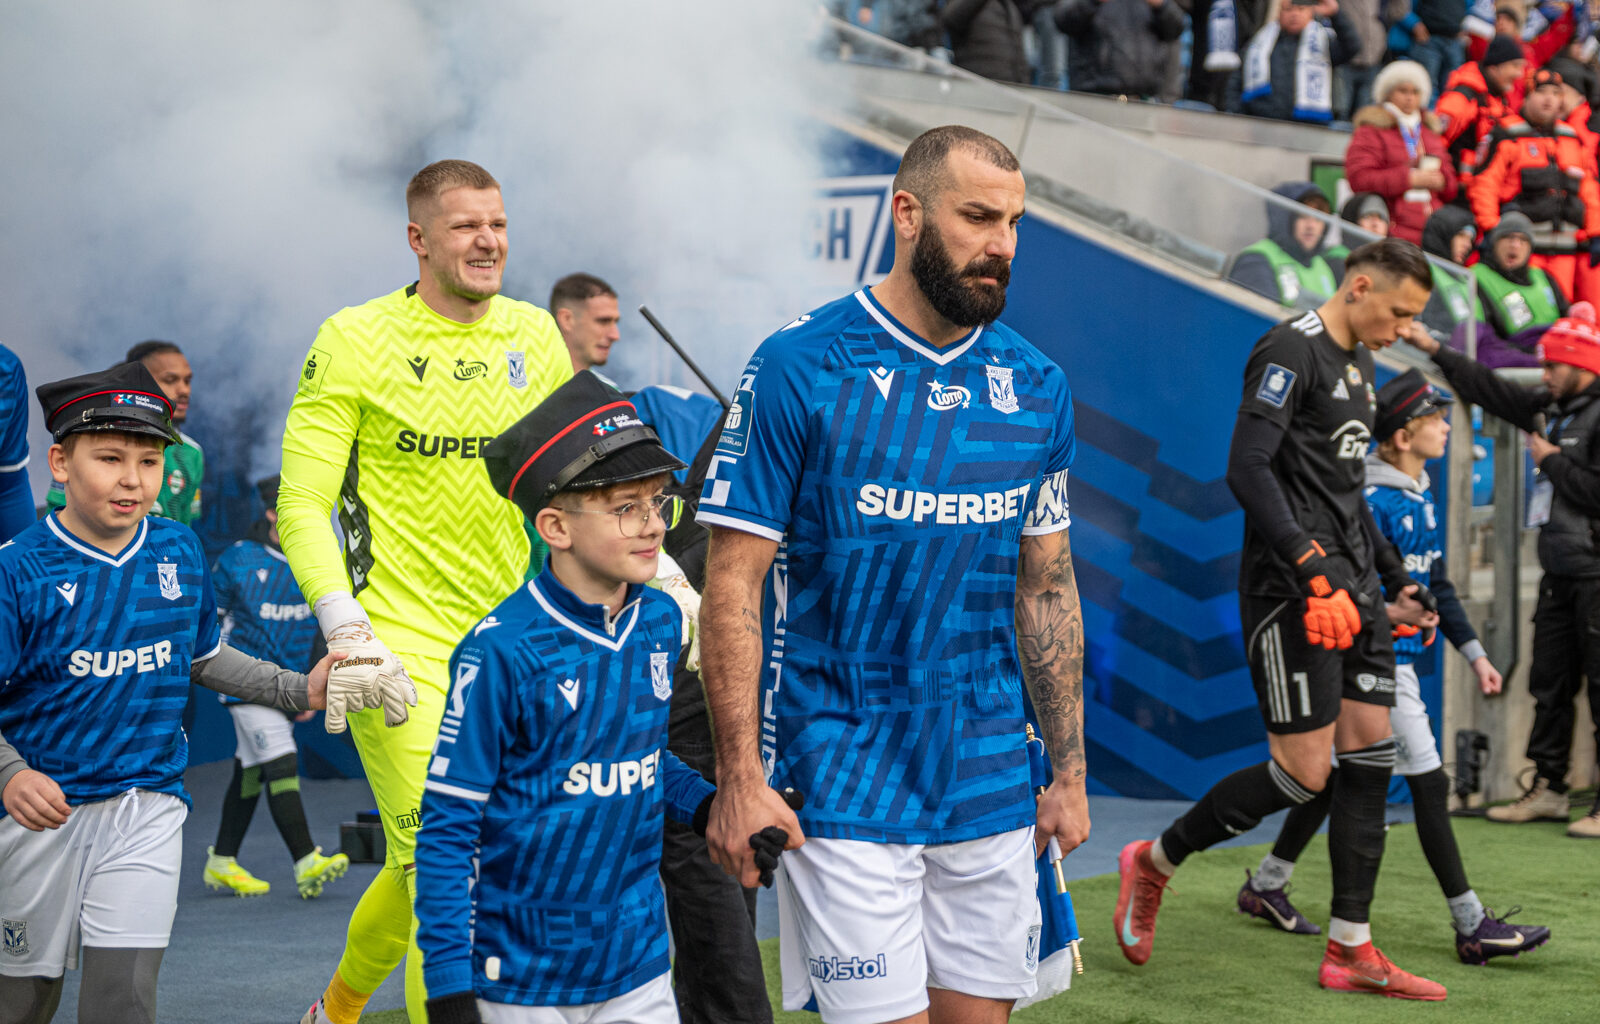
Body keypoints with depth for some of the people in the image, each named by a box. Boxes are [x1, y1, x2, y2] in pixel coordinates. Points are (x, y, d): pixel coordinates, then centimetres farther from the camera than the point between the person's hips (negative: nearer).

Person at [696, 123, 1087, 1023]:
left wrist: (1071, 770, 11)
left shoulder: (1037, 386, 7)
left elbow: (1046, 586, 14)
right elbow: (734, 579, -9)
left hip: (991, 780, 5)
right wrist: (739, 776, -14)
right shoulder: (799, 368, -8)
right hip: (845, 783, -5)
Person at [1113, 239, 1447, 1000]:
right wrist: (1312, 570, -28)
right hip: (1291, 591, -9)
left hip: (1352, 589, 9)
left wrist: (1395, 581, 24)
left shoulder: (1358, 365, 19)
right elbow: (1247, 469, -22)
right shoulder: (1291, 352, -11)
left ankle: (1350, 953, 8)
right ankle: (1154, 861, 11)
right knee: (1302, 773, -8)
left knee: (1369, 756, 4)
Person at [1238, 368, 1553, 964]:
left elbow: (1436, 583, 19)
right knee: (1429, 782, -8)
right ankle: (1472, 926, -5)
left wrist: (1473, 652, 17)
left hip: (1400, 657, 10)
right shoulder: (1372, 502, -17)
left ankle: (1266, 887, 27)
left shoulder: (1419, 497, 13)